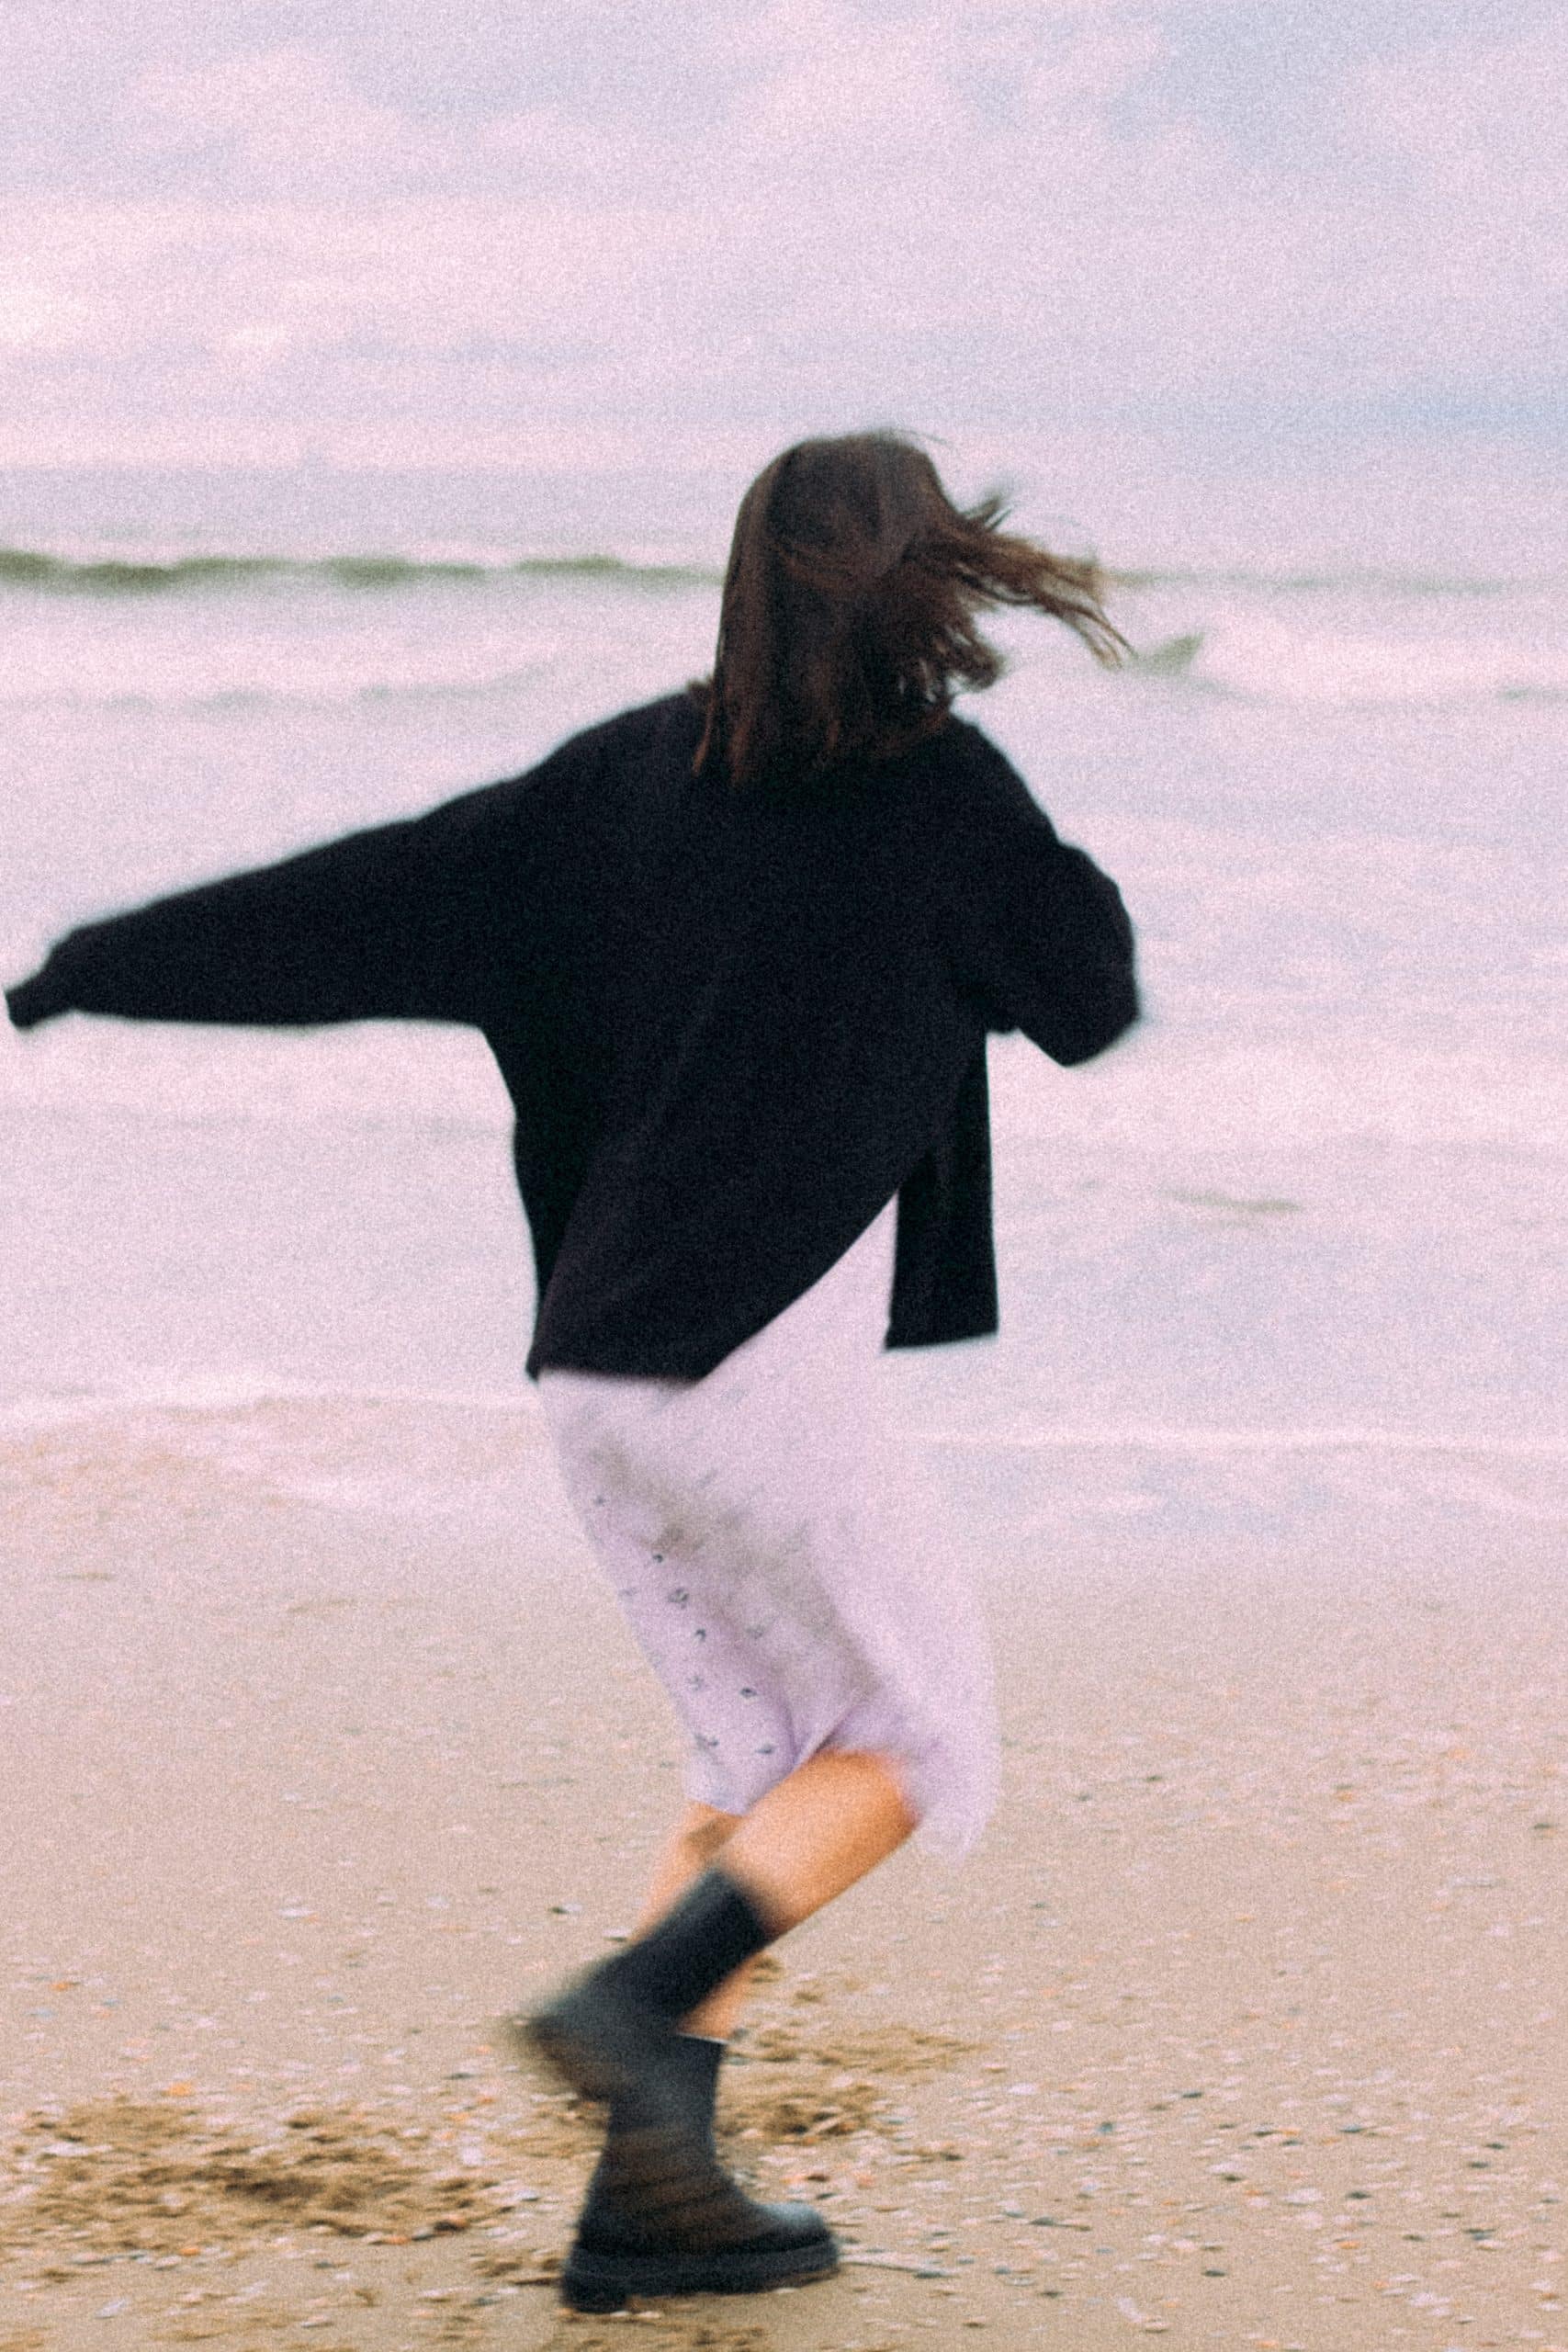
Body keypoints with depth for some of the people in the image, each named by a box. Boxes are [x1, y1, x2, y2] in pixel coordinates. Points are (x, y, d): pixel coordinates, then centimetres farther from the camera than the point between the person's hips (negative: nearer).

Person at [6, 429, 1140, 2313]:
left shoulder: (637, 773, 7)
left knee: (770, 1752, 18)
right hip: (761, 1378, -6)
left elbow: (368, 897, 8)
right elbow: (1088, 998, 7)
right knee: (919, 1745, 10)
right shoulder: (938, 787, -7)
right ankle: (631, 2008, -9)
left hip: (600, 1375, 6)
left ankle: (652, 2196, 12)